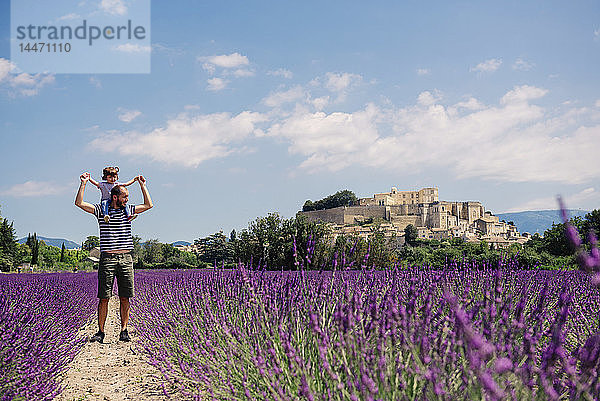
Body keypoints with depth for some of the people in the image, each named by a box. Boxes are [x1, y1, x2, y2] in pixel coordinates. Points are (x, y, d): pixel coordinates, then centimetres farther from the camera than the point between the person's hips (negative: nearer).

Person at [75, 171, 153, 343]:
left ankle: (124, 331, 8)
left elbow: (148, 205, 18)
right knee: (104, 297, -1)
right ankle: (100, 331, 7)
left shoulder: (128, 210, 13)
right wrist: (84, 183, -4)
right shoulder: (100, 209, 5)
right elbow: (79, 203, -1)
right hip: (107, 258, -2)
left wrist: (142, 185, 17)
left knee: (125, 297, 2)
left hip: (126, 259, 3)